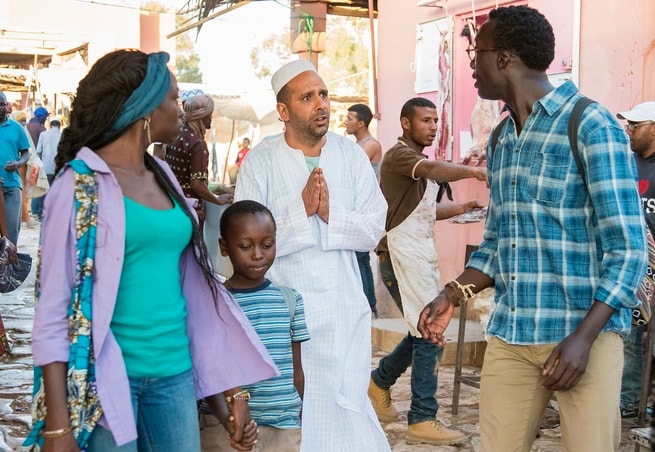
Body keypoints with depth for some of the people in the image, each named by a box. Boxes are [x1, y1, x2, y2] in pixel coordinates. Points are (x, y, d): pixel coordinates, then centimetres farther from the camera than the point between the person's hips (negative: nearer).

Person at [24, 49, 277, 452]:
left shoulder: (163, 176, 8)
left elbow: (193, 283, 11)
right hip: (107, 375, -6)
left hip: (175, 371, 6)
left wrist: (233, 389, 10)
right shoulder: (81, 185, -9)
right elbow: (54, 303, -10)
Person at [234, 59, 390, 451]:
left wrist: (331, 214, -16)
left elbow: (374, 229, 0)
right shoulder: (259, 163, -5)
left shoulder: (351, 155, 4)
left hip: (344, 307, 2)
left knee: (347, 402, 3)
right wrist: (300, 209, -18)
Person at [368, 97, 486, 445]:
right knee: (429, 336, -10)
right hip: (402, 255, -10)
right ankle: (422, 421, -3)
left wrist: (461, 208, 10)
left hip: (423, 255, 10)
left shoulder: (420, 160, 20)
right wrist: (471, 171, -49)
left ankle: (380, 381, 35)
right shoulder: (399, 155, -11)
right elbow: (434, 169, -33)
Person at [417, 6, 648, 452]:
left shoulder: (592, 126, -8)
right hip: (509, 336, 6)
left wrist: (583, 337, -19)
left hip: (584, 334, -6)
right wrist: (454, 294, 2)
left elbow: (629, 248, -12)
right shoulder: (500, 142, 13)